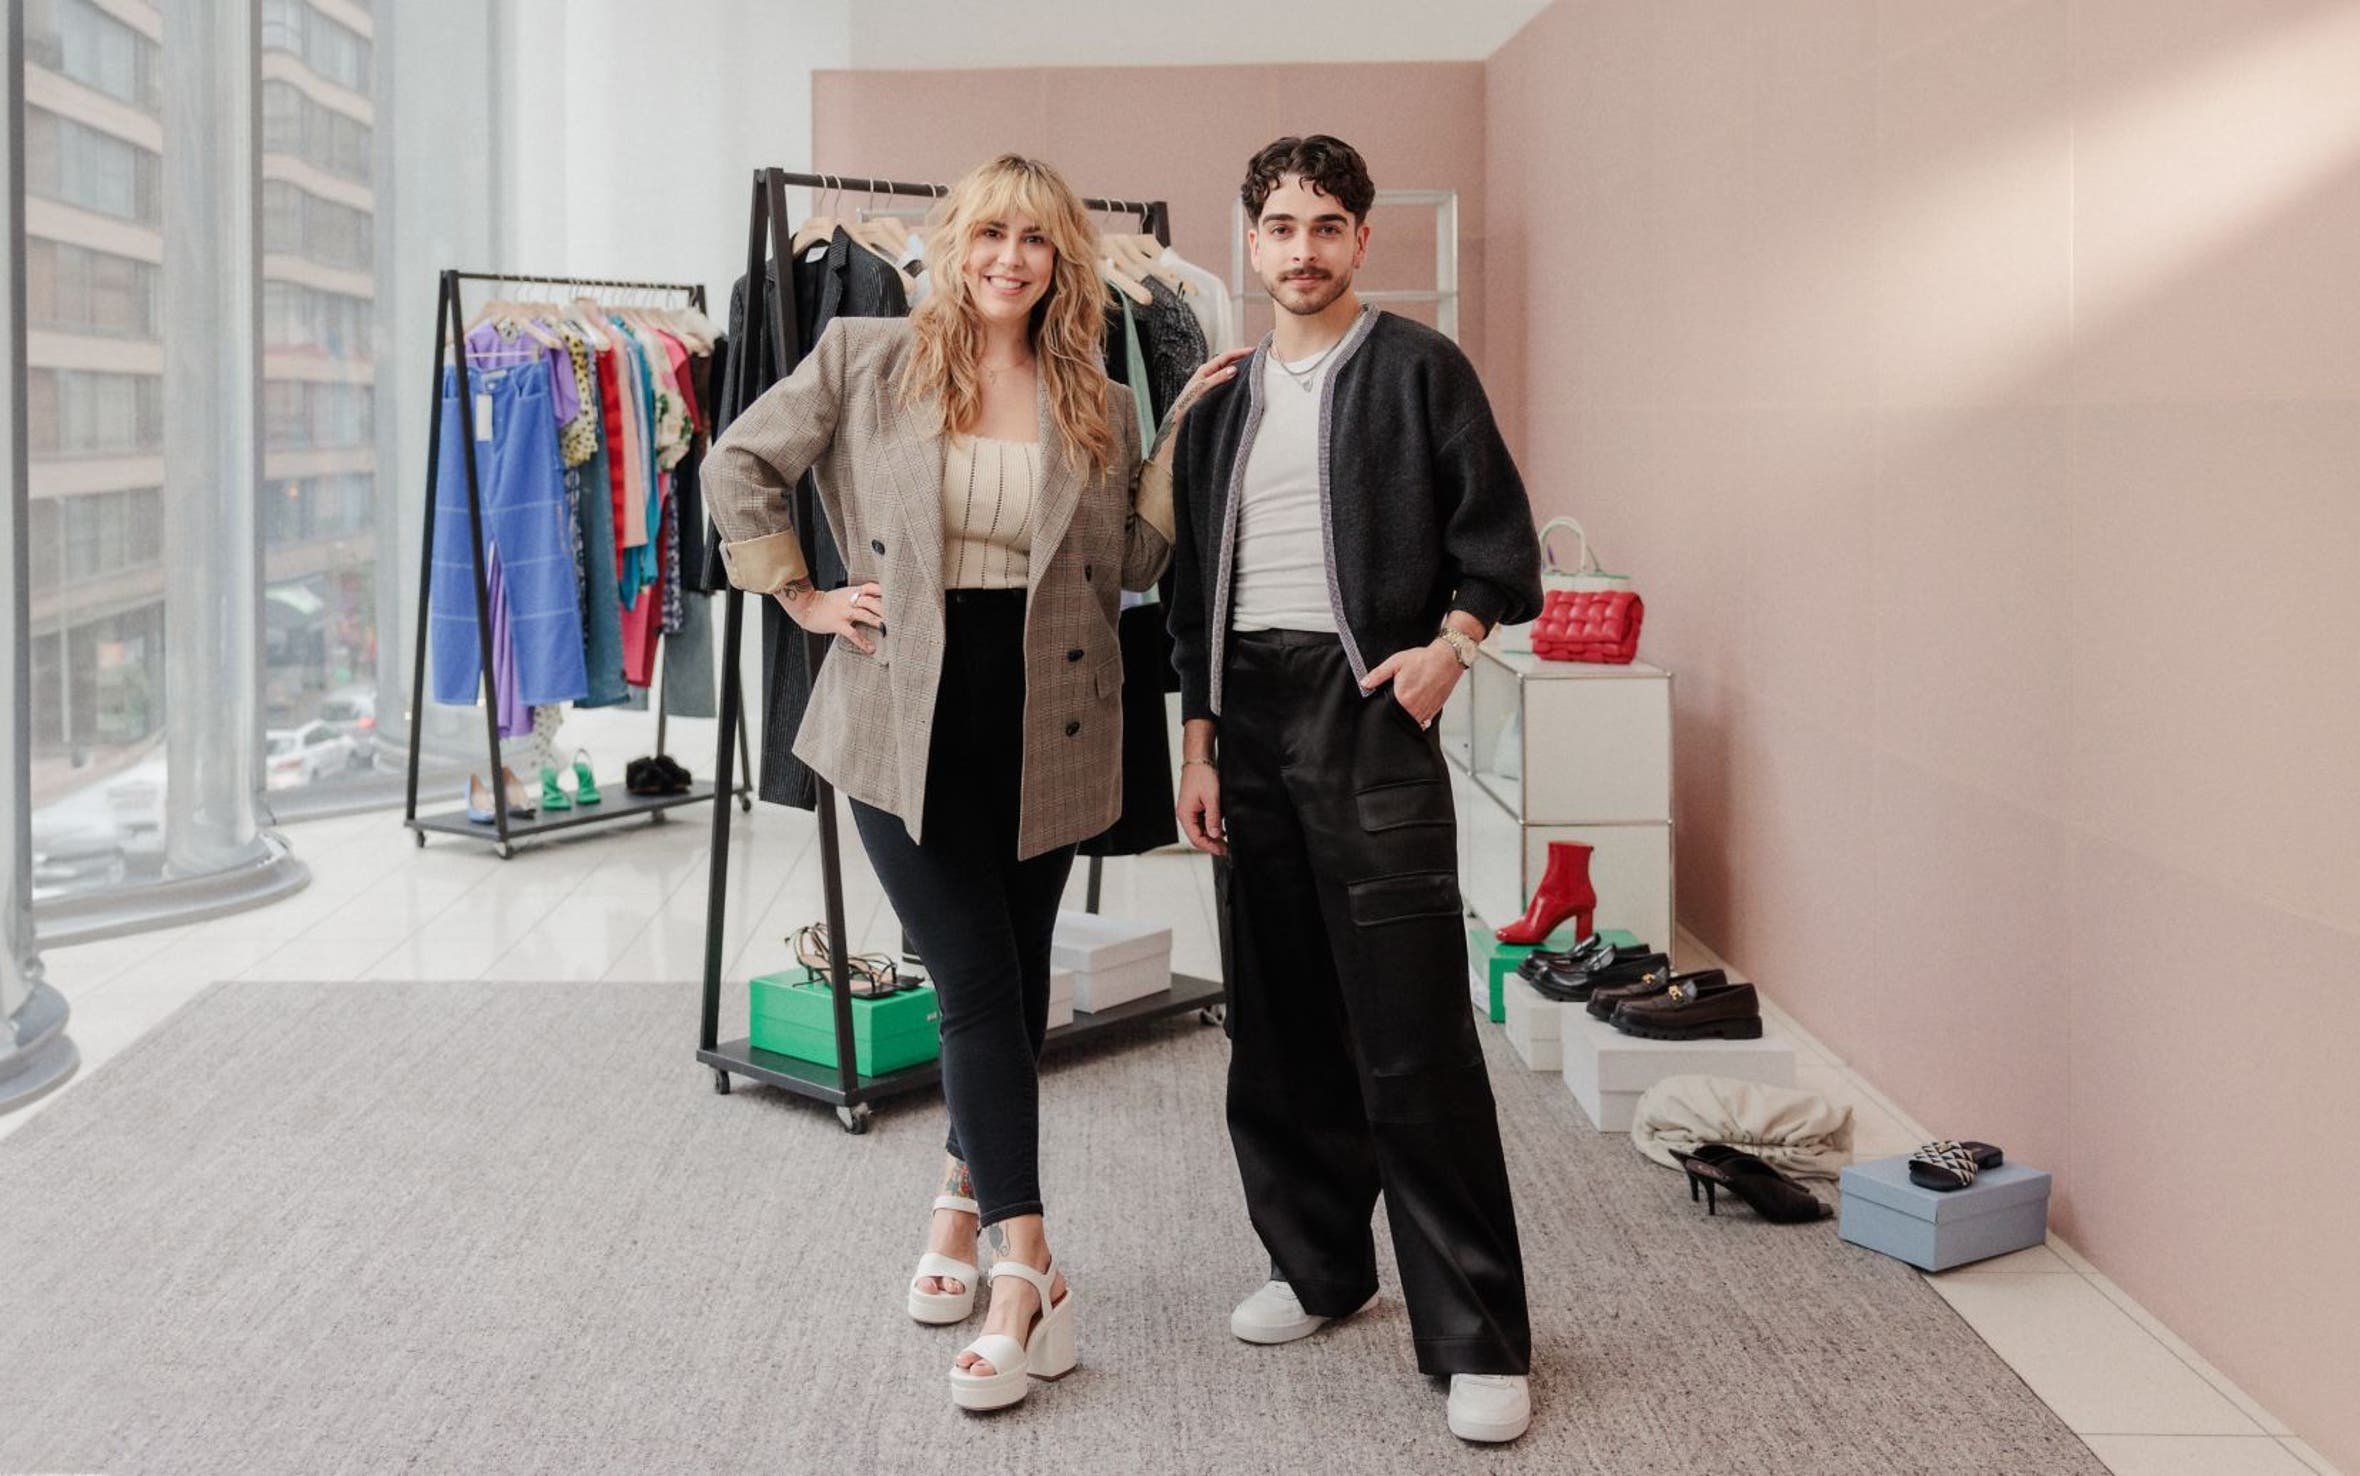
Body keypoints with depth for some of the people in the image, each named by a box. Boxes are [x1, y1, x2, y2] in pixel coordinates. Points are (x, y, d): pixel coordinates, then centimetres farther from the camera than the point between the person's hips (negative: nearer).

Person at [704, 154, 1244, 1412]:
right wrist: (804, 598, 2)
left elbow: (1134, 566, 6)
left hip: (1043, 728, 3)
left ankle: (964, 1204, 33)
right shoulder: (865, 358, 0)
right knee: (979, 987, -7)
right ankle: (1026, 1278, -2)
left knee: (1013, 986, 12)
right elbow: (738, 465, 6)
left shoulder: (1096, 402, 7)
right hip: (910, 719, -3)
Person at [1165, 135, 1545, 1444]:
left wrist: (1450, 641, -14)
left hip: (1369, 708, -5)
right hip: (1249, 712, 5)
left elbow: (1497, 537, 2)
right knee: (1279, 1022, 10)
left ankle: (1477, 1336, -1)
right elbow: (1193, 583, 16)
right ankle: (1318, 1263, 26)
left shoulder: (1419, 368, 2)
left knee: (1413, 1037, -8)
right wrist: (1198, 741, 10)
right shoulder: (1223, 400, 16)